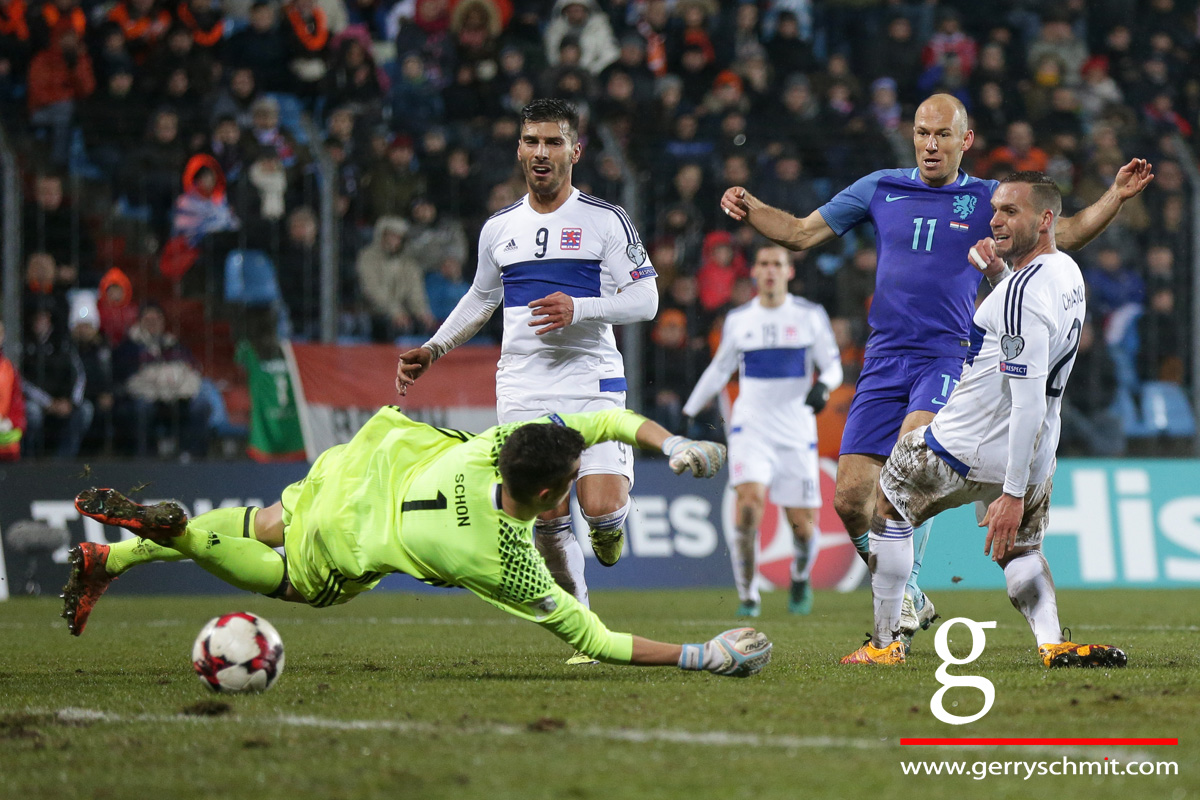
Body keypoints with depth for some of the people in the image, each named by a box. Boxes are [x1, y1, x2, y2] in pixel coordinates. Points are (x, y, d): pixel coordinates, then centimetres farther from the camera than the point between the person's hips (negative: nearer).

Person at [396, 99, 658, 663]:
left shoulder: (605, 220, 1)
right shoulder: (499, 228, 14)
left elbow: (645, 299, -3)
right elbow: (481, 299, 30)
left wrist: (578, 309, -17)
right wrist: (432, 350, 22)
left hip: (592, 384, -3)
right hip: (523, 393, 3)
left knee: (600, 509, -17)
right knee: (548, 522, -6)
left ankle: (612, 521, 21)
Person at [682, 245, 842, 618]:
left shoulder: (810, 316, 3)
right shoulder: (738, 320, 8)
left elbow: (833, 366, 6)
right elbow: (718, 370, 21)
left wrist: (824, 386, -17)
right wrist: (688, 413, 21)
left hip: (796, 433, 0)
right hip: (750, 429, 0)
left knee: (802, 525, -2)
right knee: (749, 502, -23)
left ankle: (800, 577, 32)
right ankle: (747, 595, -11)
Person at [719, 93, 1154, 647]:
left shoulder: (987, 200, 8)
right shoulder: (880, 189, 11)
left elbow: (1063, 234, 7)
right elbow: (801, 233, 16)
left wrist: (1115, 197, -7)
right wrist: (749, 208, 0)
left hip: (949, 357, -3)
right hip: (885, 359, 3)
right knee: (851, 498, -4)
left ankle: (903, 591, -26)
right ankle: (907, 601, 17)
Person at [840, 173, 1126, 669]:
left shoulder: (1022, 294, -27)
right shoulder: (1068, 273, 3)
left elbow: (1029, 403, -30)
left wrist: (1013, 495, -29)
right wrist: (999, 270, 13)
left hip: (968, 449, -8)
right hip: (1035, 455, 8)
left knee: (890, 507, 15)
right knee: (1019, 548, 24)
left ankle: (885, 642, 19)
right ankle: (1053, 643, -2)